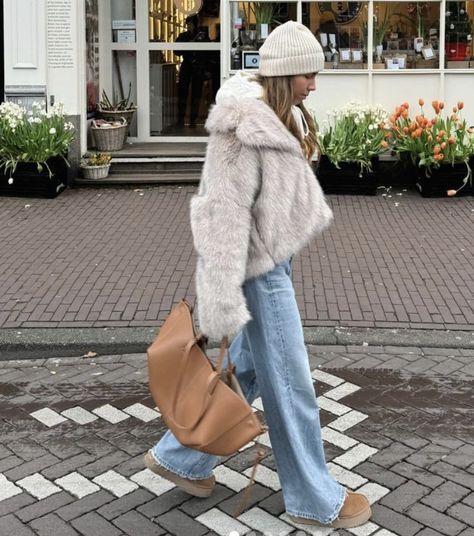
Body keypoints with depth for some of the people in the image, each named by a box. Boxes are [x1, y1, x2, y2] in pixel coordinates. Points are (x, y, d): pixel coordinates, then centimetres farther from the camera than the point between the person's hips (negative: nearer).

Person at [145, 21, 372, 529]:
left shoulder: (280, 114, 7)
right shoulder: (242, 128, -23)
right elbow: (225, 214, -25)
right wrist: (223, 305, -25)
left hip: (273, 258, 10)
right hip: (256, 265, -10)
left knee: (248, 368, 19)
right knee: (288, 382, 3)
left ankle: (179, 457, 34)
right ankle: (315, 499, 22)